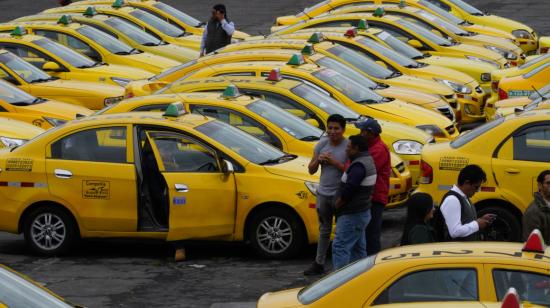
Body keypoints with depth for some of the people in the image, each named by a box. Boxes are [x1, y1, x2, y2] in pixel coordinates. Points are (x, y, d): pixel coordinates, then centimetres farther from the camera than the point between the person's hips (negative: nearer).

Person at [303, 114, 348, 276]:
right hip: (323, 193, 6)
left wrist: (335, 163, -23)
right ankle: (319, 264, 25)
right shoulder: (322, 144, 5)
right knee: (324, 230, 17)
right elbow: (311, 170, 10)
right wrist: (318, 160, -10)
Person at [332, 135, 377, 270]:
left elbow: (348, 189, -24)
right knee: (358, 249, 15)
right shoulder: (368, 161, 13)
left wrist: (336, 207, -11)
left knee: (340, 247, -11)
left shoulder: (359, 165, -20)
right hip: (362, 212, 11)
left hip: (352, 215, -11)